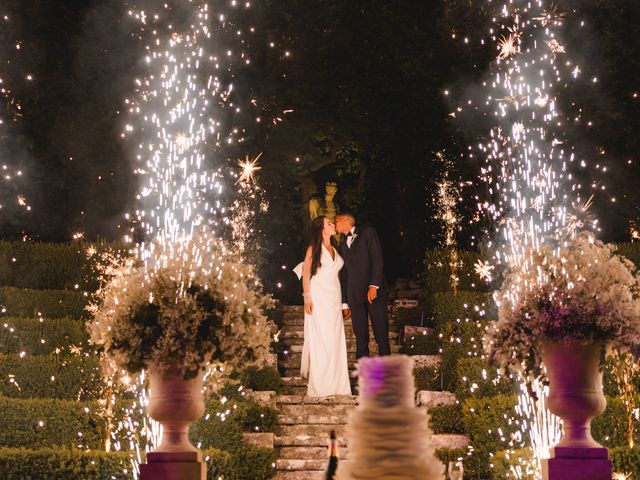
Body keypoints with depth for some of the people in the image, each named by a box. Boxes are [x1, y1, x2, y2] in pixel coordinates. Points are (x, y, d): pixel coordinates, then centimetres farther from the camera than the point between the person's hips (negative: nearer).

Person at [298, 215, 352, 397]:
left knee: (335, 340, 4)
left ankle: (336, 382, 10)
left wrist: (342, 301, 12)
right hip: (319, 298, -6)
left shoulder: (334, 249, 14)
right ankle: (318, 385, -6)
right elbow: (306, 273, -3)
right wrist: (307, 297, -11)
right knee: (319, 340, -7)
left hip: (334, 298, 6)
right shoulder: (314, 248, -2)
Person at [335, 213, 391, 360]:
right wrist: (345, 303, 13)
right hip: (354, 296, 5)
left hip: (375, 292, -5)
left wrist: (374, 285, -16)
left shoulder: (367, 233, 6)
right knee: (361, 339, 0)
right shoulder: (343, 246, 23)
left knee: (382, 336, -7)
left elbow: (377, 259, -5)